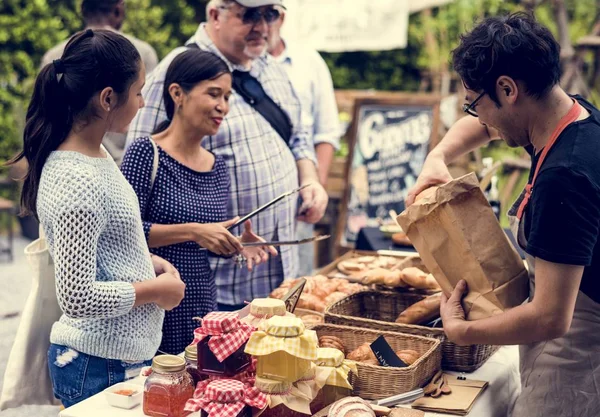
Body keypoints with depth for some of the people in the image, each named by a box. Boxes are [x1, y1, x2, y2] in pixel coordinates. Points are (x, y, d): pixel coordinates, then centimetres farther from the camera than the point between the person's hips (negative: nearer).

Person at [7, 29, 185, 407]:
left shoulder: (96, 155, 5)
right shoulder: (76, 180, -24)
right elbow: (77, 298, -25)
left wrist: (149, 262, 5)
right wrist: (154, 290, -14)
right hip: (102, 368, -9)